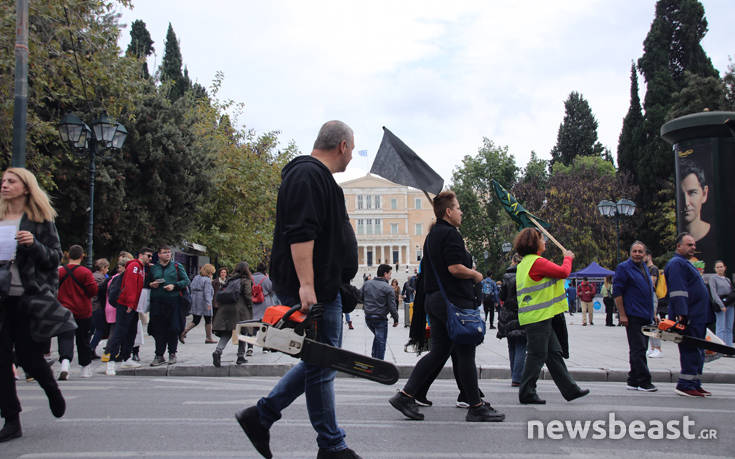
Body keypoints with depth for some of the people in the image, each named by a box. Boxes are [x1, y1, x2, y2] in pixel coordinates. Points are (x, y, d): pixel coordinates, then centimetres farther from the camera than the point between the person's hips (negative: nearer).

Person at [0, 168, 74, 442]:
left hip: (30, 298, -4)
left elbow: (55, 257, -1)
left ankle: (53, 392, 32)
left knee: (28, 355, 0)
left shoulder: (41, 219, 1)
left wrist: (34, 244, -18)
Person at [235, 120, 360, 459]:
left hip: (324, 288, 11)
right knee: (321, 365, -2)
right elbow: (299, 234, -24)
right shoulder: (308, 175, -12)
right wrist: (306, 285, -30)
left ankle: (261, 415, 22)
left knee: (320, 362, 16)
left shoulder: (318, 177, 22)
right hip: (312, 290, -11)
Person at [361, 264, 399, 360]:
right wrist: (396, 319, 0)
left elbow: (361, 298, 13)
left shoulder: (366, 284, 3)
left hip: (368, 317, 6)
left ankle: (374, 357, 24)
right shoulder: (388, 289, -13)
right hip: (380, 319, -6)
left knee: (377, 336, 26)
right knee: (381, 341, 5)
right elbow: (392, 307, -12)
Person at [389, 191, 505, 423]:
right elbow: (455, 268, -23)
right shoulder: (450, 234, -13)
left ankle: (405, 395, 7)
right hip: (454, 301, -10)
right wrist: (476, 275, -5)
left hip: (434, 299, 10)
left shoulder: (432, 235, 18)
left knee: (438, 352, 11)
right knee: (465, 353, -2)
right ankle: (476, 407, 7)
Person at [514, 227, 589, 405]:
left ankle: (570, 390, 18)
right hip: (538, 317, -10)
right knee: (537, 355, -3)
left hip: (539, 317, 10)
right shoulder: (537, 262, -15)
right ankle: (526, 393, 4)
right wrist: (568, 258, 2)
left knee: (554, 353, 12)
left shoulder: (524, 263, 17)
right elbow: (563, 272, -16)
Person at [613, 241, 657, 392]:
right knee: (638, 349, -7)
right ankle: (643, 381, -4)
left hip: (646, 317, 8)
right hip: (633, 317, -8)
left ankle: (633, 381, 17)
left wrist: (653, 313, 21)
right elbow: (617, 292, -11)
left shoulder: (645, 268, 18)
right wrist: (622, 315, -16)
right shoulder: (624, 268, -6)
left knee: (640, 349, 10)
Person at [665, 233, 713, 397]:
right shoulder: (676, 263, -11)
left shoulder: (685, 263, 23)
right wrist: (682, 314, -28)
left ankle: (695, 385, 19)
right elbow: (677, 292, -21)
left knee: (697, 352, 13)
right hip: (689, 319, -11)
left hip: (697, 318, 11)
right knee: (691, 352, -10)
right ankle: (685, 386, -7)